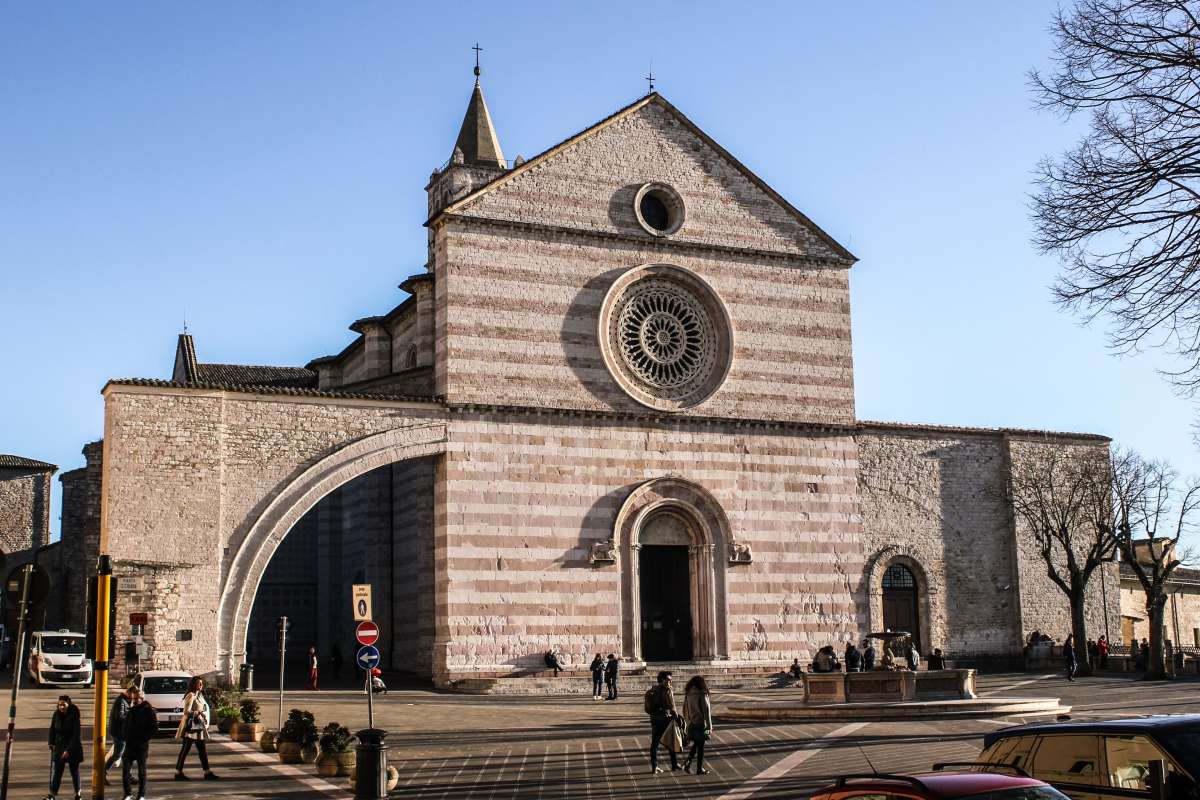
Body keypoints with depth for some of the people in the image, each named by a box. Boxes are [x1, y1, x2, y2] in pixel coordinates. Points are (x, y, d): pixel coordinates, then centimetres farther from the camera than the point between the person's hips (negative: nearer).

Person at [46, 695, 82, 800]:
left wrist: (68, 750, -20)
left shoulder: (74, 716, -16)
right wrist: (52, 743, 1)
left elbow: (76, 735, -17)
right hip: (59, 746, 3)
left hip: (73, 747, -3)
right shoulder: (56, 714, -4)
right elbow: (52, 729, 9)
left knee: (74, 770, 7)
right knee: (56, 770, -5)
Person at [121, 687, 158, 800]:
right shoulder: (130, 710, 10)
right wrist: (125, 736, 4)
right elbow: (124, 724, 20)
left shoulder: (148, 710, -5)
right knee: (125, 770, 0)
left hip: (142, 745, -4)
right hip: (129, 744, 4)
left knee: (141, 771, 5)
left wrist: (143, 738, -14)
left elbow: (154, 728, -7)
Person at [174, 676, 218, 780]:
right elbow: (186, 712, -17)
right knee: (185, 749, -3)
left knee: (202, 750, 7)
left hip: (199, 726, 9)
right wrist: (198, 713, -24)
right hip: (191, 726, -9)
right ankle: (178, 772, 3)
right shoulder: (191, 695, -11)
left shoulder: (200, 695, 17)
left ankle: (207, 773, 7)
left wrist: (206, 724, 17)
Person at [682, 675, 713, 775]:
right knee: (700, 746, 5)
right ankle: (699, 769, 11)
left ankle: (688, 762, 3)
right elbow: (706, 711, -14)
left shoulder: (688, 695, 3)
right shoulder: (702, 695, -14)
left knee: (695, 744, 19)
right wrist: (709, 727, -9)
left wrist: (687, 723, 19)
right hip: (701, 724, -5)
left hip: (691, 725, 5)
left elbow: (685, 711, 10)